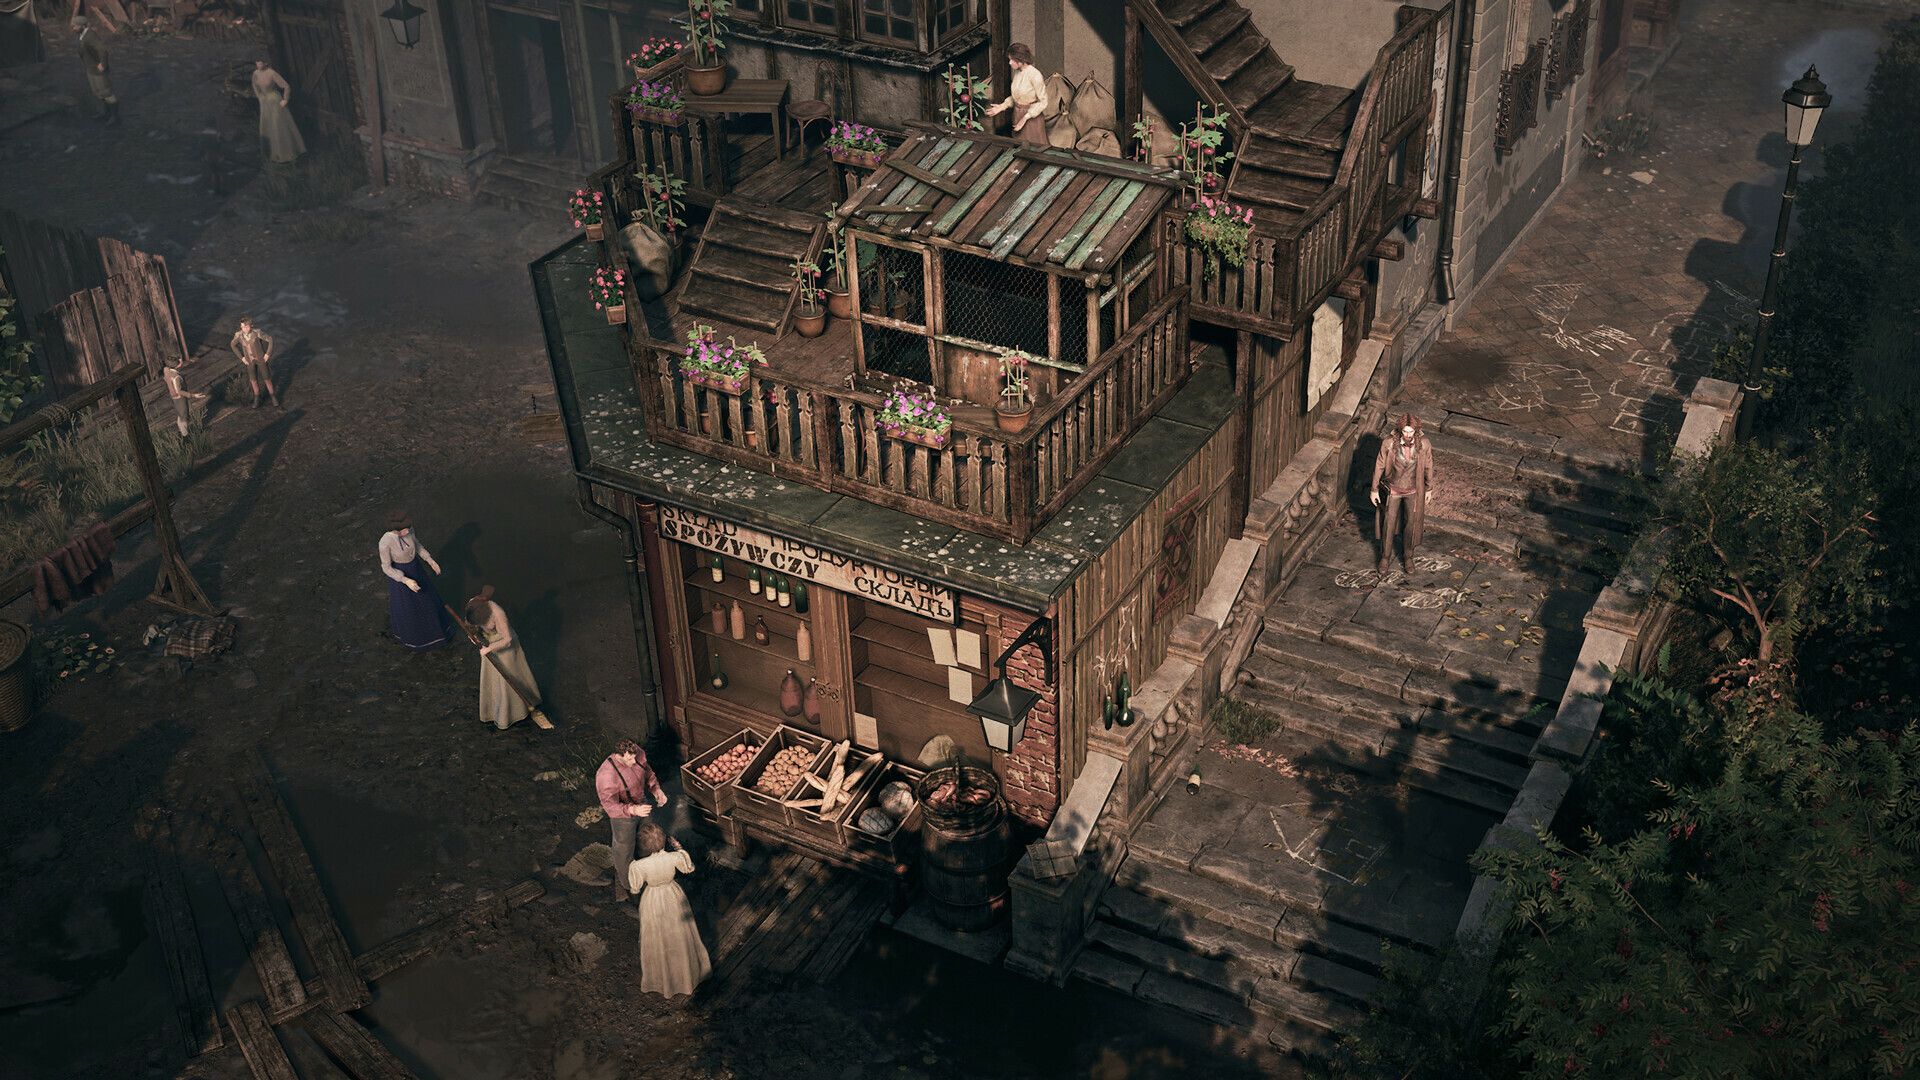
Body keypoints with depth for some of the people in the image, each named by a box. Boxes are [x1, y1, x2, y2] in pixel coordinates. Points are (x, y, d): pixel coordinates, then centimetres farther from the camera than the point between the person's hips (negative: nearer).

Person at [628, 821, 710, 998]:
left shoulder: (638, 867, -36)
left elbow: (635, 889, -16)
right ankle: (687, 971, 53)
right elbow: (689, 868, -7)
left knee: (658, 940, 25)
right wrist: (678, 847, 2)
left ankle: (662, 977, 49)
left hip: (653, 903, -1)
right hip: (674, 897, 2)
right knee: (679, 935, 29)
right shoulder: (675, 857, -31)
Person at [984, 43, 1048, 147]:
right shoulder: (1017, 73, 2)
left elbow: (1043, 102, -18)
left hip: (1032, 117, -7)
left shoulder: (1034, 75, -22)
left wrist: (1026, 117, -21)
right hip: (1018, 115, 7)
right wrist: (1002, 106, 3)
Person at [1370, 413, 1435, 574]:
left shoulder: (1424, 444, -23)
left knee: (1412, 523, 15)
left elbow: (1428, 466, -6)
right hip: (1393, 488, -1)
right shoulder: (1389, 442, -27)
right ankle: (1385, 556, 35)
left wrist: (1429, 489, 5)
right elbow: (1379, 465, -12)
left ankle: (1407, 556, 40)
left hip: (1413, 489, 1)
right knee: (1389, 523, 12)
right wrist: (1374, 489, -4)